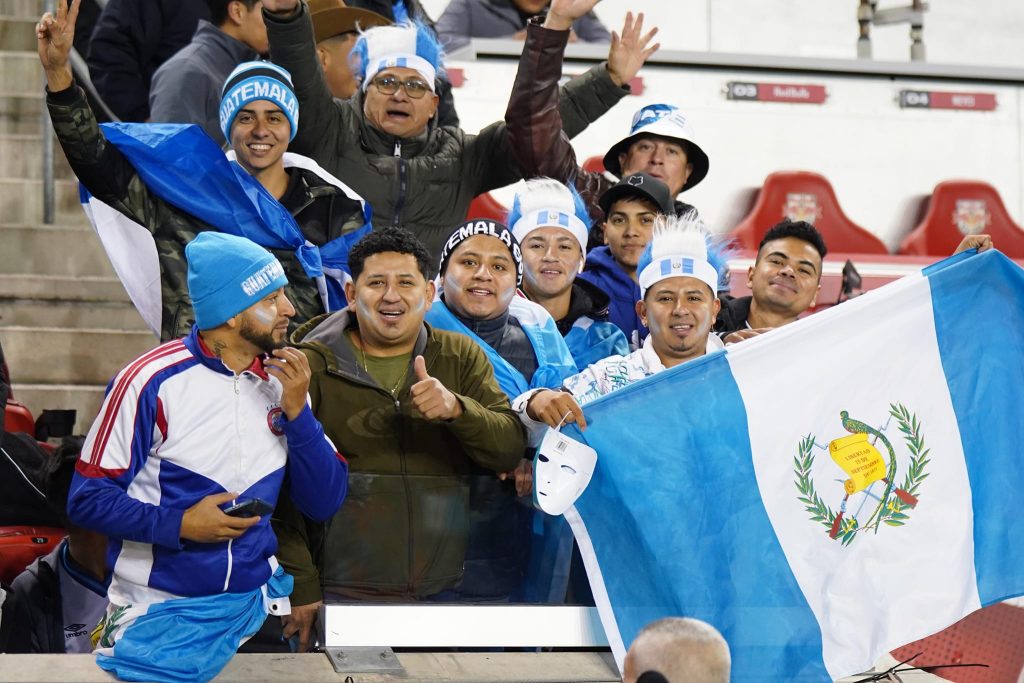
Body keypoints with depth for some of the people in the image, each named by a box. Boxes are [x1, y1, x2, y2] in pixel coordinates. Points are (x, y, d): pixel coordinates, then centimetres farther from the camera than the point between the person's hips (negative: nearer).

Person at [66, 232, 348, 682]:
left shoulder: (282, 383, 3)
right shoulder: (151, 382, -12)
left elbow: (324, 502, 2)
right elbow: (87, 498, -10)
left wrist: (298, 412, -10)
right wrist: (180, 525, -22)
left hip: (256, 606, 5)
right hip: (159, 613, -4)